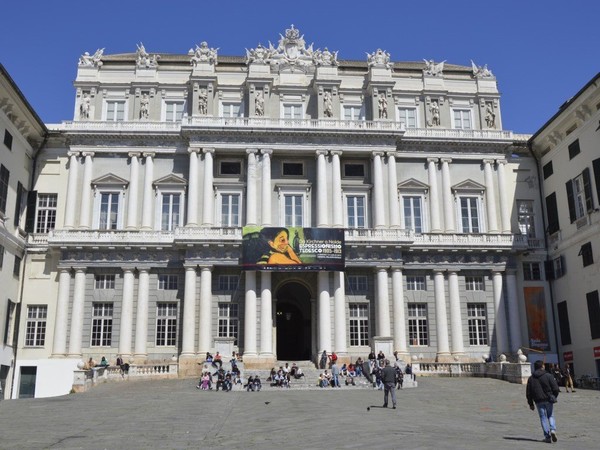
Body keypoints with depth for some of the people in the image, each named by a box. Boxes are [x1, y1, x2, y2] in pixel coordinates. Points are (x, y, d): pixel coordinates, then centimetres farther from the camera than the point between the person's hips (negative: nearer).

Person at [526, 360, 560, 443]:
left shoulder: (531, 378, 4)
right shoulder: (548, 376, -5)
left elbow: (528, 393, 5)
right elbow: (555, 388, -8)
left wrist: (531, 404, 12)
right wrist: (554, 397, 10)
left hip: (539, 401, 1)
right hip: (549, 400, -1)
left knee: (543, 418, 7)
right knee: (551, 416, 15)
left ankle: (547, 437, 3)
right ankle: (553, 430, -8)